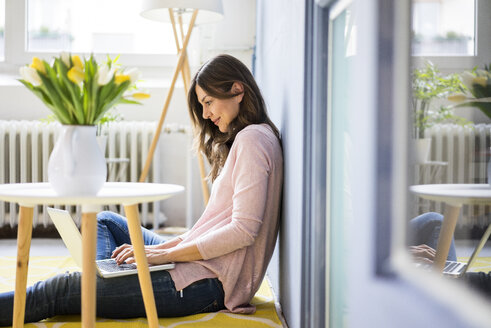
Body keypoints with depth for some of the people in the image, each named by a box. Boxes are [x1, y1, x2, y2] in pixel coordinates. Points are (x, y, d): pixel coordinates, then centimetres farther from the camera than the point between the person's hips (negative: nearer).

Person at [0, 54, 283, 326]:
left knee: (59, 291, -12)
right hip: (202, 261, 11)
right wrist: (159, 248, 4)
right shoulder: (237, 140, 19)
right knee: (105, 221, 22)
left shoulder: (253, 139, -13)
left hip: (211, 282, -11)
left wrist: (166, 254, -19)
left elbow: (244, 229, -22)